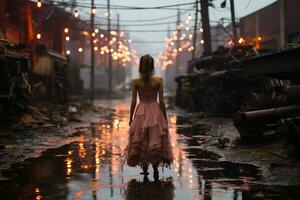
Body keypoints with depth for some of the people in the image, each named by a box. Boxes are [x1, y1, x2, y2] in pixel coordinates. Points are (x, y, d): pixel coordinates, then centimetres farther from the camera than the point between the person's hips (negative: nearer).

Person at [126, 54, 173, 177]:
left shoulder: (135, 82, -7)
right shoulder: (159, 81, -8)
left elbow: (133, 101, -5)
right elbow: (161, 101, -6)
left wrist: (131, 118, 5)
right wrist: (165, 117, 3)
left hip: (141, 112, 0)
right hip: (155, 111, 0)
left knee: (140, 141, 12)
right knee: (156, 141, 12)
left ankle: (145, 169, 15)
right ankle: (155, 167, 6)